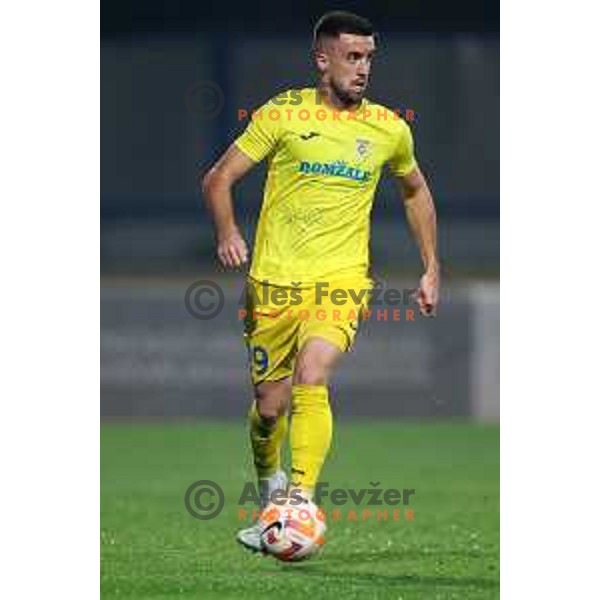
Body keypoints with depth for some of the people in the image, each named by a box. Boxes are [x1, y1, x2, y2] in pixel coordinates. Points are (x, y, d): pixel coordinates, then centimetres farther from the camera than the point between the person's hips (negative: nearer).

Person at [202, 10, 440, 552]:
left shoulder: (389, 129, 7)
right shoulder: (283, 114, -1)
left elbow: (416, 192, 26)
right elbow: (219, 179, 2)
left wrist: (432, 269, 21)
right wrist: (227, 233, -17)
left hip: (341, 281, 0)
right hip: (274, 280, 0)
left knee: (312, 379, -25)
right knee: (269, 405, 6)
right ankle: (269, 482, 37)